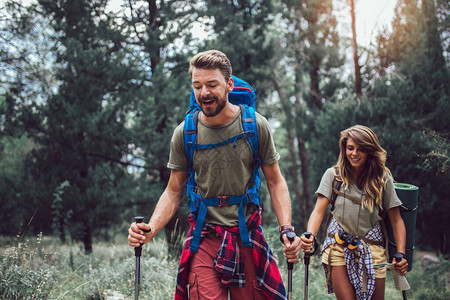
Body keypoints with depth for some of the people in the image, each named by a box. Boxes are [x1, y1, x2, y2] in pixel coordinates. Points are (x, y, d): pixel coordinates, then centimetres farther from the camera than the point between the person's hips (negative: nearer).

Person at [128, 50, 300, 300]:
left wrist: (286, 229, -11)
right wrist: (151, 229, -13)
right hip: (205, 239, 0)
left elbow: (275, 182, 3)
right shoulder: (184, 133, -2)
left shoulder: (256, 126, -4)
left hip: (248, 235, 0)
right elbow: (174, 192, 4)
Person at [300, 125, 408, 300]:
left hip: (371, 248, 1)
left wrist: (401, 254, -9)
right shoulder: (333, 175, -1)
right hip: (339, 246, -1)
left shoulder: (383, 178, -1)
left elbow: (396, 220, 1)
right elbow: (319, 211, -7)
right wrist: (310, 236, -26)